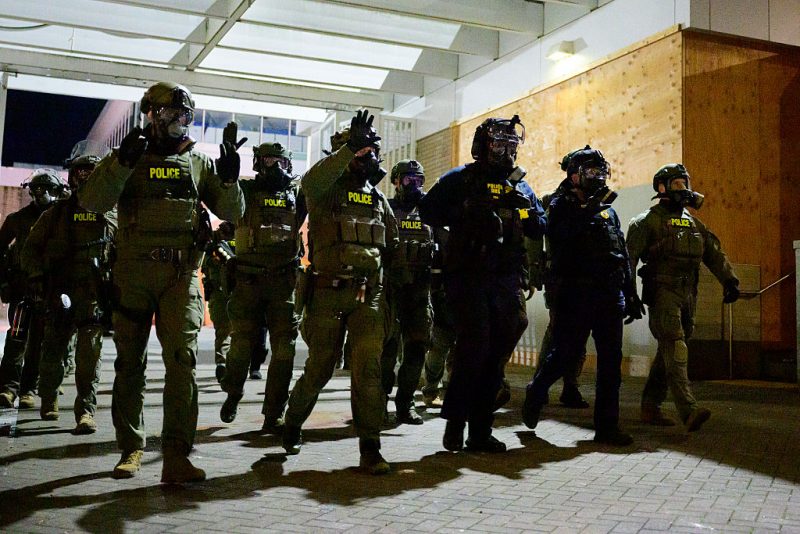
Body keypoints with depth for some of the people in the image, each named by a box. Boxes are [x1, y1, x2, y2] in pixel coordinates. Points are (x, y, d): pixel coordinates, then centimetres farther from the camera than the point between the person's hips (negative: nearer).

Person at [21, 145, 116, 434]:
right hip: (60, 293, 1)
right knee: (53, 351, 7)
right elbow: (31, 248, 15)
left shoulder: (112, 215, 10)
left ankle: (86, 411, -3)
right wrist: (38, 276, 2)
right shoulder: (56, 213, 12)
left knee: (89, 356, -6)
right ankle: (48, 401, 30)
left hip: (96, 294, -1)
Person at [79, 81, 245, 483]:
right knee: (130, 363, 7)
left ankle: (176, 455, -12)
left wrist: (229, 178, -9)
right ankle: (131, 449, 20)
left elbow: (231, 213, 9)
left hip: (181, 273, 0)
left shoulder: (200, 162, 12)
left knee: (181, 359, -13)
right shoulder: (127, 157, 8)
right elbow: (91, 201, -7)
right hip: (133, 271, 0)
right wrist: (122, 161, -20)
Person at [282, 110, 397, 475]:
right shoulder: (327, 190, 0)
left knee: (369, 365, -11)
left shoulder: (378, 198, 16)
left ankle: (370, 448, -7)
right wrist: (351, 146, -29)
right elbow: (310, 181, -27)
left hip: (368, 294, 3)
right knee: (319, 369, 8)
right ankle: (293, 423, 34)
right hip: (328, 293, -3)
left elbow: (392, 242, 27)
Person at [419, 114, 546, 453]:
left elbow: (539, 229, 16)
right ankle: (455, 420, -1)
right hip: (468, 276, -5)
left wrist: (525, 208, -4)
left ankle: (480, 431, 13)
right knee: (474, 346, -16)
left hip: (507, 281, 5)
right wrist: (466, 212, -16)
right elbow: (428, 212, -5)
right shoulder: (459, 180, 4)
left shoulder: (520, 185, 18)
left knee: (496, 355, 5)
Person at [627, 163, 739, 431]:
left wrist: (729, 280, 2)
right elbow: (629, 255, -9)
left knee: (668, 352, 9)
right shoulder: (648, 220, 0)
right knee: (675, 347, -17)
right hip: (662, 291, -7)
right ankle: (689, 410, -26)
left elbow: (714, 253, 15)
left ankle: (650, 407, 17)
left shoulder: (693, 222, 21)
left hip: (688, 293, 7)